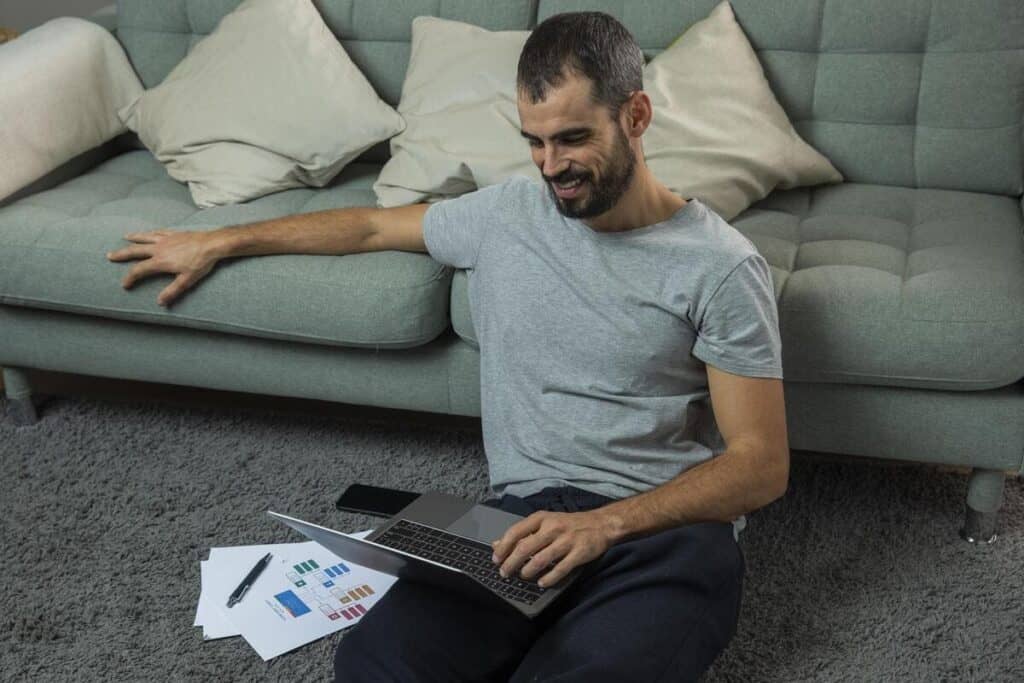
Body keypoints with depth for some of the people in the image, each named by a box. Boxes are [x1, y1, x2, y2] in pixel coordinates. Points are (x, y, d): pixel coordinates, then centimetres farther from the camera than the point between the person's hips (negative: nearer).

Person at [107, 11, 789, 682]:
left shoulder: (720, 266, -2)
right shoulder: (506, 212, 13)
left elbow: (762, 464, -5)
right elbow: (373, 225, 31)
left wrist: (605, 523, -20)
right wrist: (218, 242, 35)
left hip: (672, 529, -3)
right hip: (527, 517, 4)